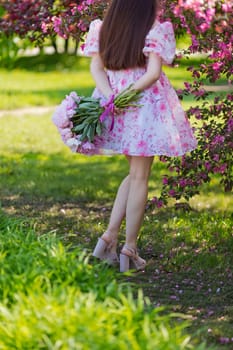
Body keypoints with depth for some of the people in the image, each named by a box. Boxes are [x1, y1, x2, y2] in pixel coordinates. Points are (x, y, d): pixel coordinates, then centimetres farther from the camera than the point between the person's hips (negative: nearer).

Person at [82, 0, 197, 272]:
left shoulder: (103, 29, 7)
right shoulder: (155, 31, -8)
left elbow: (96, 67, -2)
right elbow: (153, 73, -18)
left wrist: (111, 96, -12)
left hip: (113, 106, 5)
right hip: (145, 107, -5)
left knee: (136, 173, 20)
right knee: (139, 178, 4)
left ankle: (110, 235, 10)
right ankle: (130, 248, 6)